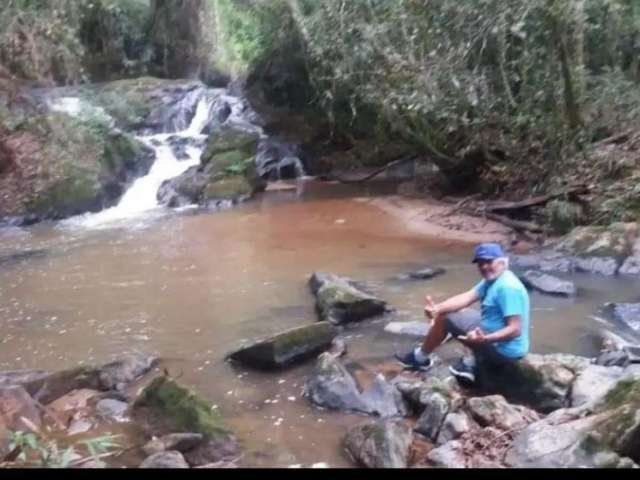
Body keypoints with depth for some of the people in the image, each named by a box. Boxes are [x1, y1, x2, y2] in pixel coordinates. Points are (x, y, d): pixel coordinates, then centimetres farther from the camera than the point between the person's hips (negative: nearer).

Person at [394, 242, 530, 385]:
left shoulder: (508, 287, -25)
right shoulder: (491, 280, 7)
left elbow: (515, 330, -30)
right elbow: (467, 297, -6)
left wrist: (484, 339, -44)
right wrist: (436, 308, -22)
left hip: (504, 350, -10)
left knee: (443, 319, -1)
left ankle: (420, 358, 22)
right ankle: (473, 365, 14)